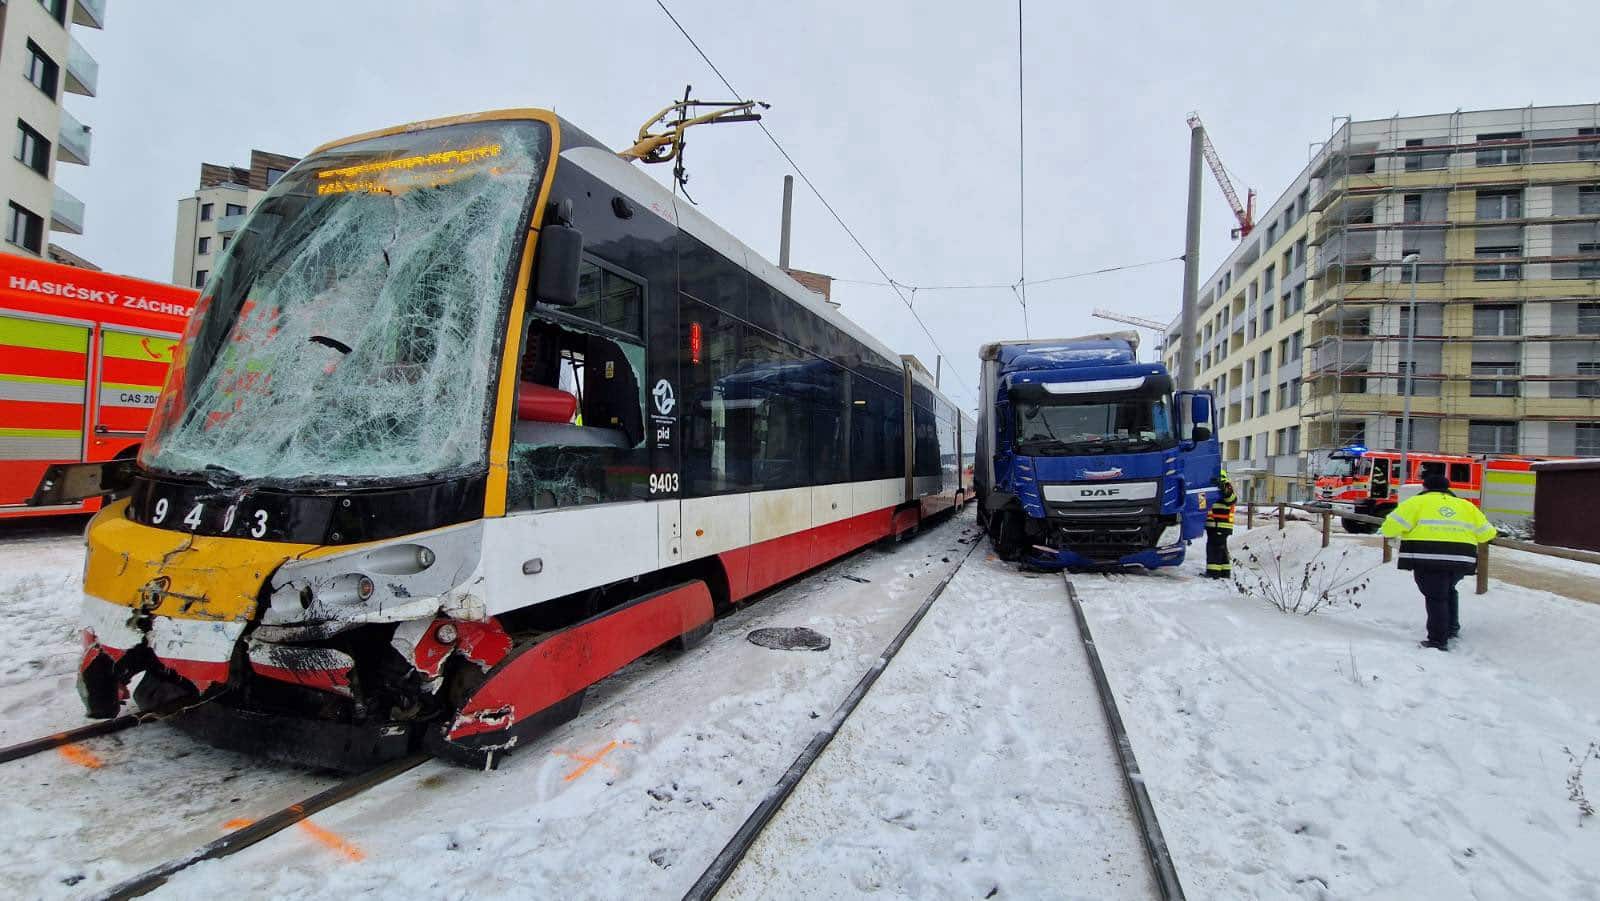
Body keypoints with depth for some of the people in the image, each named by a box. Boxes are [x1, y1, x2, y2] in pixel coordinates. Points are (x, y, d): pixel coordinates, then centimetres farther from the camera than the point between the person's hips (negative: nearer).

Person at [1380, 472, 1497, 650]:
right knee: (1448, 590, 29)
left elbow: (1391, 526, -6)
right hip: (1461, 560, 5)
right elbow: (1486, 533, 20)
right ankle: (1452, 627, 34)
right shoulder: (1466, 505, 16)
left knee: (1435, 597, 2)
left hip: (1430, 558, -5)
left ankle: (1438, 641, 2)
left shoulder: (1417, 502, 2)